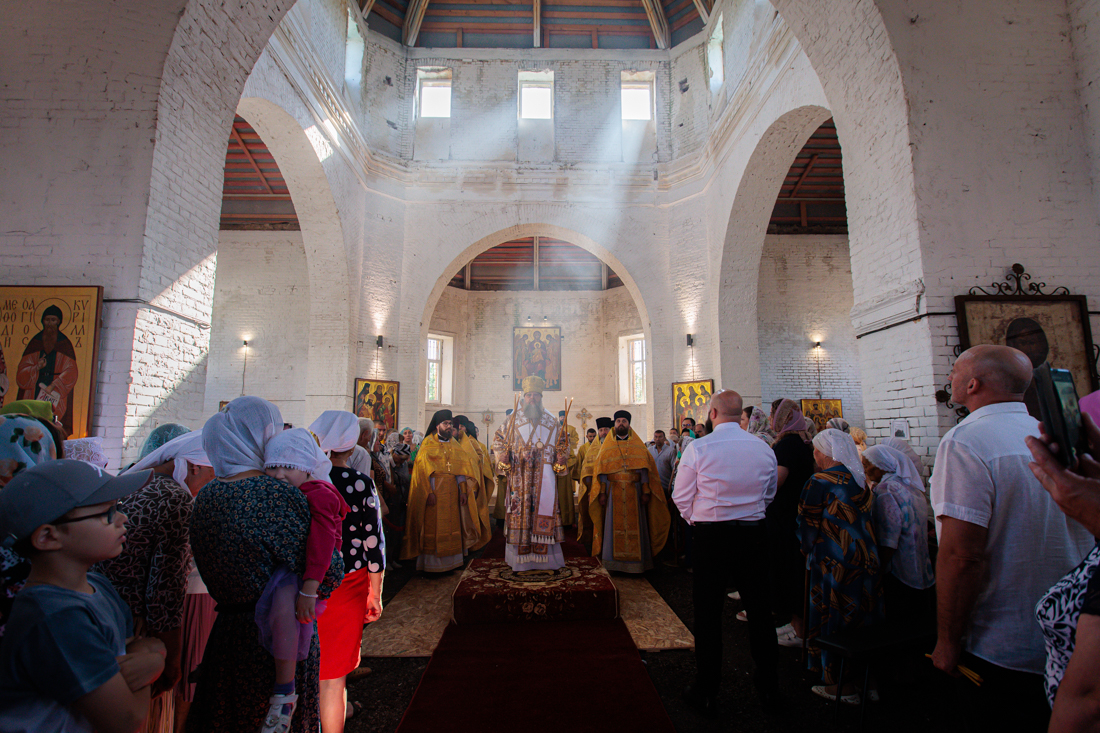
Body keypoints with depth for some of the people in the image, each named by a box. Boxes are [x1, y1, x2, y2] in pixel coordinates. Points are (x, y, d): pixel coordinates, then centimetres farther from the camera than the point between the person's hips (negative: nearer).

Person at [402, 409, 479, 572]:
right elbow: (423, 469, -7)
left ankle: (449, 560, 14)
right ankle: (431, 563, 5)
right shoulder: (428, 444, 0)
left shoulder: (455, 446, 12)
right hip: (434, 492, -4)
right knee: (432, 527, -3)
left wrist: (463, 490, -2)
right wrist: (429, 492, -16)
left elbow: (461, 469, 8)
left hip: (452, 493, 4)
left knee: (452, 526, 5)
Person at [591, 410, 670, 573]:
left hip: (634, 492, 0)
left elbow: (644, 470, 3)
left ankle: (636, 560, 12)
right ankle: (615, 561, 9)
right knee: (614, 527, 0)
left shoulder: (638, 446, 8)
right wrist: (602, 492, -4)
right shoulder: (607, 446, 9)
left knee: (635, 527, 1)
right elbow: (602, 471, 4)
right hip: (613, 492, 0)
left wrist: (646, 491, -6)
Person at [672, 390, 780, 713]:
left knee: (707, 614, 8)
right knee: (759, 610, 17)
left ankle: (706, 690, 21)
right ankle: (769, 687, 31)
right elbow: (769, 494, 12)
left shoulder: (698, 448, -13)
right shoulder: (764, 449, -1)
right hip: (754, 534, 4)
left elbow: (681, 497, -7)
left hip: (710, 536, -3)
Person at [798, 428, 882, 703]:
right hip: (867, 558, 7)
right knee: (863, 618, 17)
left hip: (835, 563, -7)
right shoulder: (861, 481, 5)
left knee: (835, 620, 6)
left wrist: (810, 553, 5)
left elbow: (808, 526, -10)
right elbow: (865, 518, 14)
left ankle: (841, 686, 18)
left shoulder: (819, 482, -16)